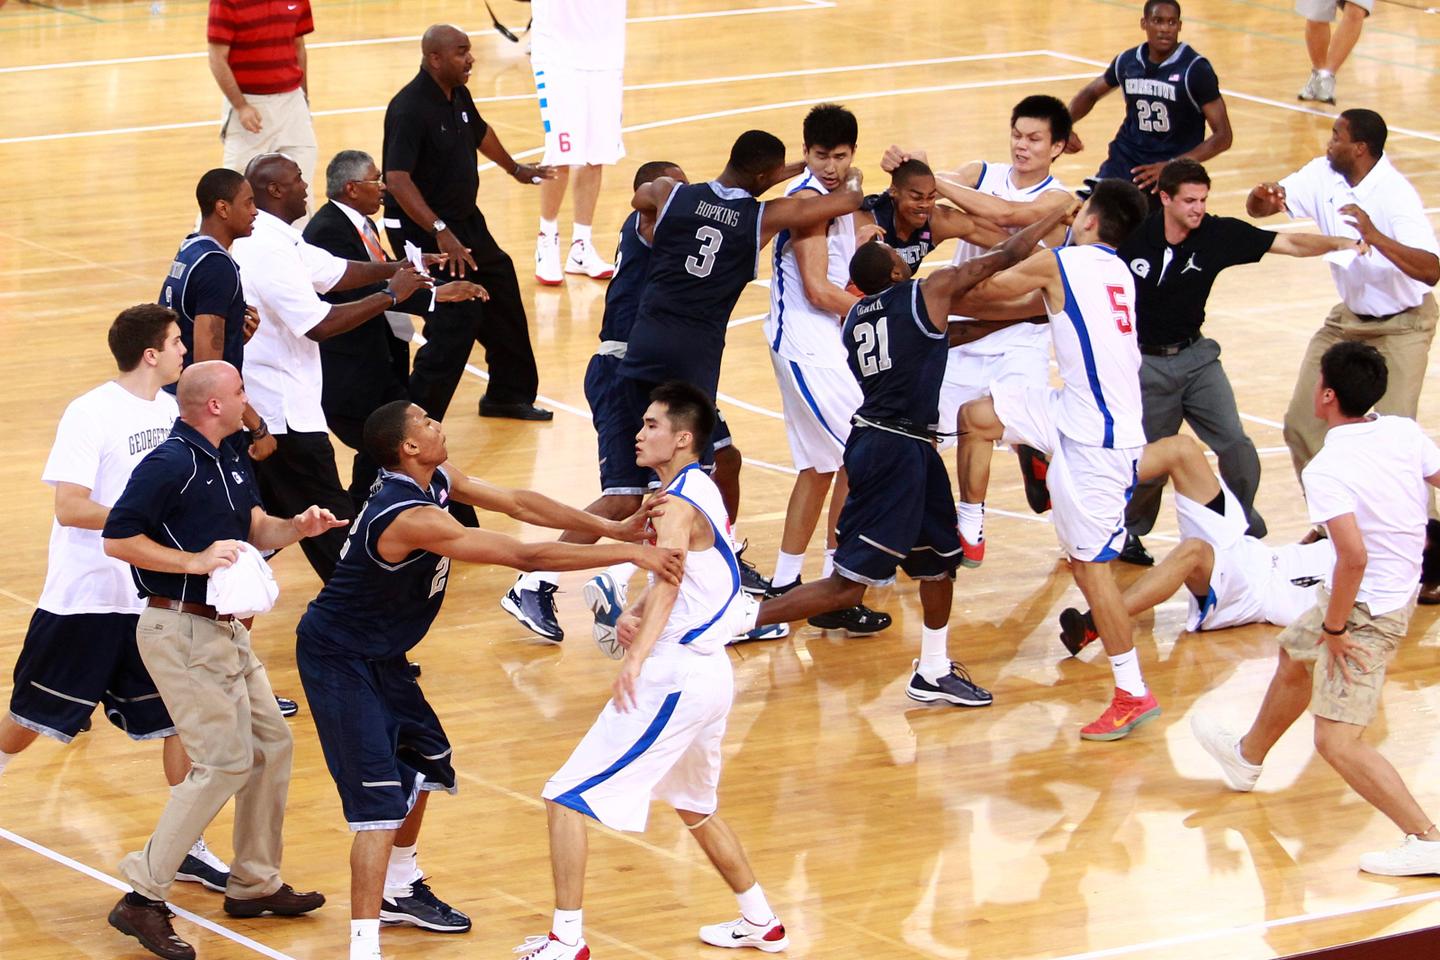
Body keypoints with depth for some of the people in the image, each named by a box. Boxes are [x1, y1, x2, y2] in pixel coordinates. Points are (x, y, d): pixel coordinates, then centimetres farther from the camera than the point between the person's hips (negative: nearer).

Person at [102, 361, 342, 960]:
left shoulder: (228, 459, 10)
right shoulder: (170, 464, -18)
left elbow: (254, 529, 17)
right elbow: (117, 539, -19)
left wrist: (295, 527, -4)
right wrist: (195, 561, -23)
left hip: (224, 629, 10)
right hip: (182, 632, -10)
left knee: (270, 745, 15)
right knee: (224, 762, -13)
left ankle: (255, 884, 28)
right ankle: (143, 899, -10)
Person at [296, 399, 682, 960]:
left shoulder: (435, 480, -2)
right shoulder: (411, 518, -31)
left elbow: (517, 504, 4)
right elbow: (524, 557, -31)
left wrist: (611, 529, -5)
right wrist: (627, 555, -28)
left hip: (380, 655, 11)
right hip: (340, 660, -11)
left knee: (423, 761, 25)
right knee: (381, 801, -17)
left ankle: (398, 890, 44)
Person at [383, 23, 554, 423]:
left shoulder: (458, 95, 3)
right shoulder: (410, 109, -25)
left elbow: (480, 133, 25)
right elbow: (397, 180, -32)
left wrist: (516, 169, 40)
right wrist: (440, 232, -38)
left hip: (465, 221, 10)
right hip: (422, 230, -10)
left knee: (501, 293, 20)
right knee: (458, 318, -15)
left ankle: (509, 394, 38)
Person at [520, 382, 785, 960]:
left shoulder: (677, 505, -16)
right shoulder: (699, 490, 14)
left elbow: (668, 582, -30)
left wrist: (636, 658, -43)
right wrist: (635, 615, -3)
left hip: (673, 678, -10)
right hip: (709, 673, 10)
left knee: (567, 797, -7)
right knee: (694, 807, 28)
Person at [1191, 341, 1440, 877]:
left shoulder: (1327, 470, -26)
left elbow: (1354, 557, -33)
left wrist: (1335, 627, -20)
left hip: (1366, 610, -9)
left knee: (1337, 740, -9)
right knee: (1294, 657, 31)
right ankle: (1247, 758, 56)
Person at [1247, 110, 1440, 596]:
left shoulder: (1395, 195, -27)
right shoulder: (1323, 177, -6)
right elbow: (1260, 208, 1)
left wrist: (1376, 237, -49)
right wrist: (1263, 197, -23)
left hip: (1401, 325, -8)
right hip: (1348, 318, 8)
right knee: (1302, 423, 6)